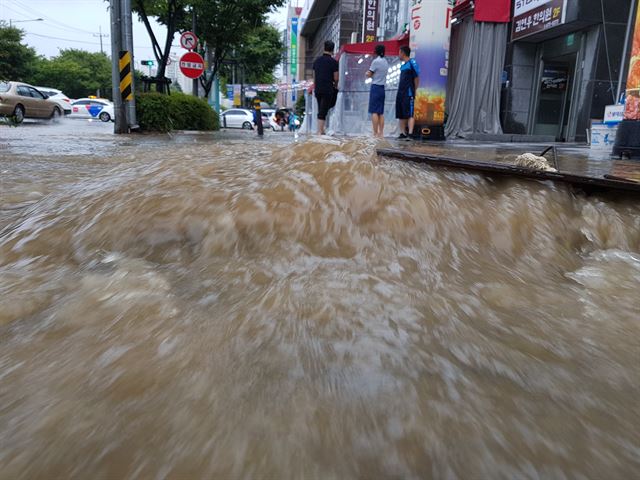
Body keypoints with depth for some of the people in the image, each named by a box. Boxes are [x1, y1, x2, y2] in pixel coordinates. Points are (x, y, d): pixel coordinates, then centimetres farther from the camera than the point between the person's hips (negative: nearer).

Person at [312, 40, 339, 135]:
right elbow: (336, 78, -5)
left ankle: (321, 130, 20)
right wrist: (335, 85, 15)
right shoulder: (333, 61, -7)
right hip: (328, 89, -5)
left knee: (321, 110, 18)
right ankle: (320, 131, -4)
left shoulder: (317, 60, 9)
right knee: (323, 111, -4)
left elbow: (314, 76, 13)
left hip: (317, 89, 5)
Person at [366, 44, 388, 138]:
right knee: (381, 112, 7)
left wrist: (367, 73, 13)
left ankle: (375, 133, -12)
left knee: (374, 112, -8)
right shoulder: (385, 62, 14)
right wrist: (371, 73, 9)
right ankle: (381, 133, 7)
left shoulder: (376, 61, -10)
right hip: (382, 88, 7)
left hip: (375, 87, -7)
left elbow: (369, 75, -6)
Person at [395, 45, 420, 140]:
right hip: (400, 92, 9)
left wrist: (415, 90, -8)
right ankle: (403, 133, 13)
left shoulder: (412, 63, -6)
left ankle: (410, 134, -17)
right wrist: (399, 91, 13)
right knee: (400, 115, 8)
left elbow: (417, 78, -8)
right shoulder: (403, 65, 18)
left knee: (409, 114, -12)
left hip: (408, 92, -9)